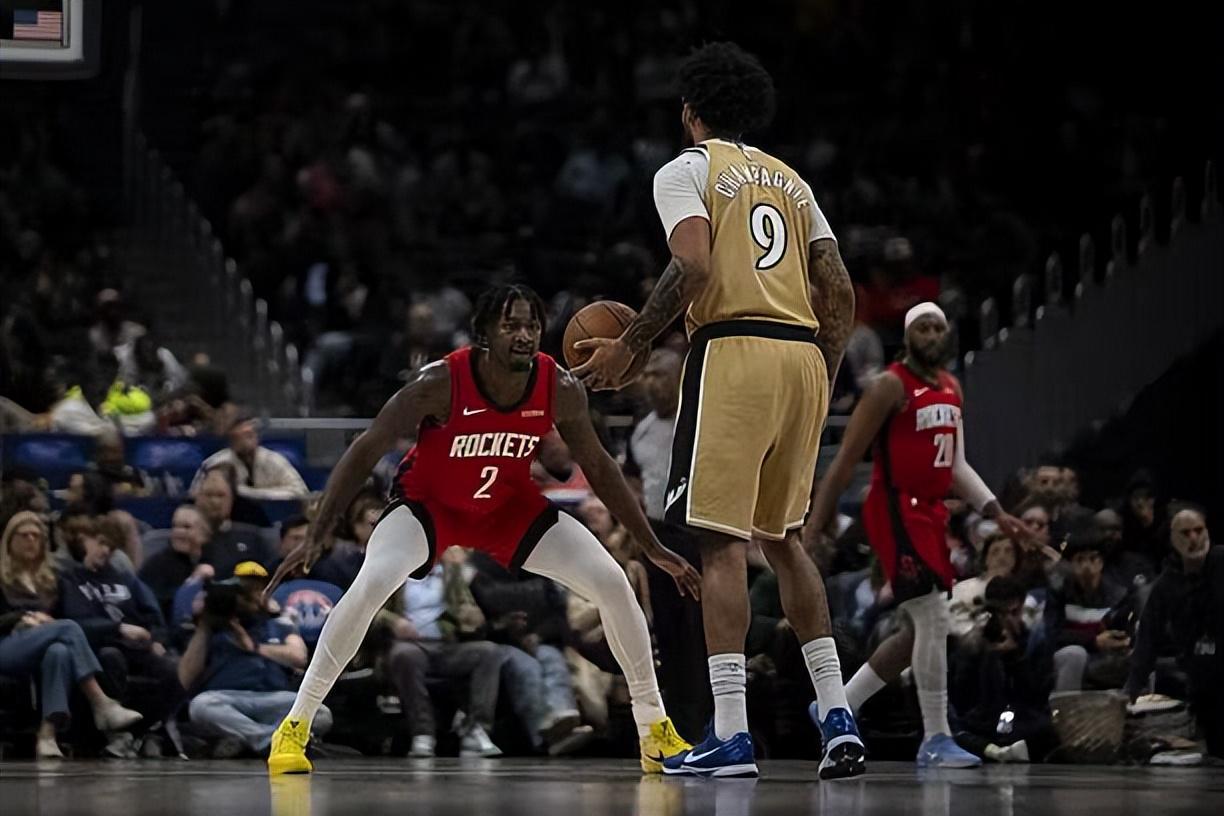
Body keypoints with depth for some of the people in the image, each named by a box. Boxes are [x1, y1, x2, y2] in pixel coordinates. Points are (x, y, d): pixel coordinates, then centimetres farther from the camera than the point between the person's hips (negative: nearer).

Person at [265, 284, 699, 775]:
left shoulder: (561, 390, -20)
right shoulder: (439, 383, -30)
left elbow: (598, 468, -4)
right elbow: (365, 453, -22)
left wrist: (654, 549, -1)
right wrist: (316, 537, -28)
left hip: (512, 506, 3)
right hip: (429, 503, -3)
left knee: (611, 582, -10)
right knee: (373, 582, -30)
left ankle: (655, 731, 8)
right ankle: (295, 728, -18)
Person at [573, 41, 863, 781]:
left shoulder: (686, 170, 3)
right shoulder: (792, 181, 23)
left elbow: (694, 266, -14)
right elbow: (841, 292, 15)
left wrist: (630, 346, -8)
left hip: (734, 349, -6)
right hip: (805, 356, 6)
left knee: (722, 541, -5)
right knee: (784, 538, 17)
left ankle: (732, 736, -12)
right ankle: (839, 721, 9)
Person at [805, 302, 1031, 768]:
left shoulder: (951, 388, 14)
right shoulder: (892, 386, -10)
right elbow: (846, 460, -10)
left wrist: (995, 513, 10)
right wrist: (815, 524, -13)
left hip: (931, 512, 9)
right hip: (896, 510, -9)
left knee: (925, 628, 12)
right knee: (933, 620, -15)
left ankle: (839, 708, 23)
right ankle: (936, 741, -13)